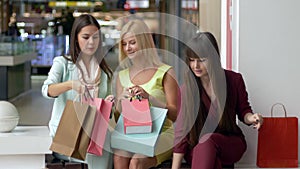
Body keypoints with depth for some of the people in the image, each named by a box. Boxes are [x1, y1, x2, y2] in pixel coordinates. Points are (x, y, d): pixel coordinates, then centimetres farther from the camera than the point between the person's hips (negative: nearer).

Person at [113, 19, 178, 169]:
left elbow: (175, 115, -6)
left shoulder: (165, 72, 0)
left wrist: (149, 97, -20)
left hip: (162, 134, -3)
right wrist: (121, 99, -8)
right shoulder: (122, 76, 14)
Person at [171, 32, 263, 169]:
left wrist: (250, 118, -16)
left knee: (208, 139, -36)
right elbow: (181, 131, -10)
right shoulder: (187, 88, -7)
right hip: (196, 149, 0)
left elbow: (243, 111, 10)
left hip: (230, 144, 0)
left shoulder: (234, 80, -6)